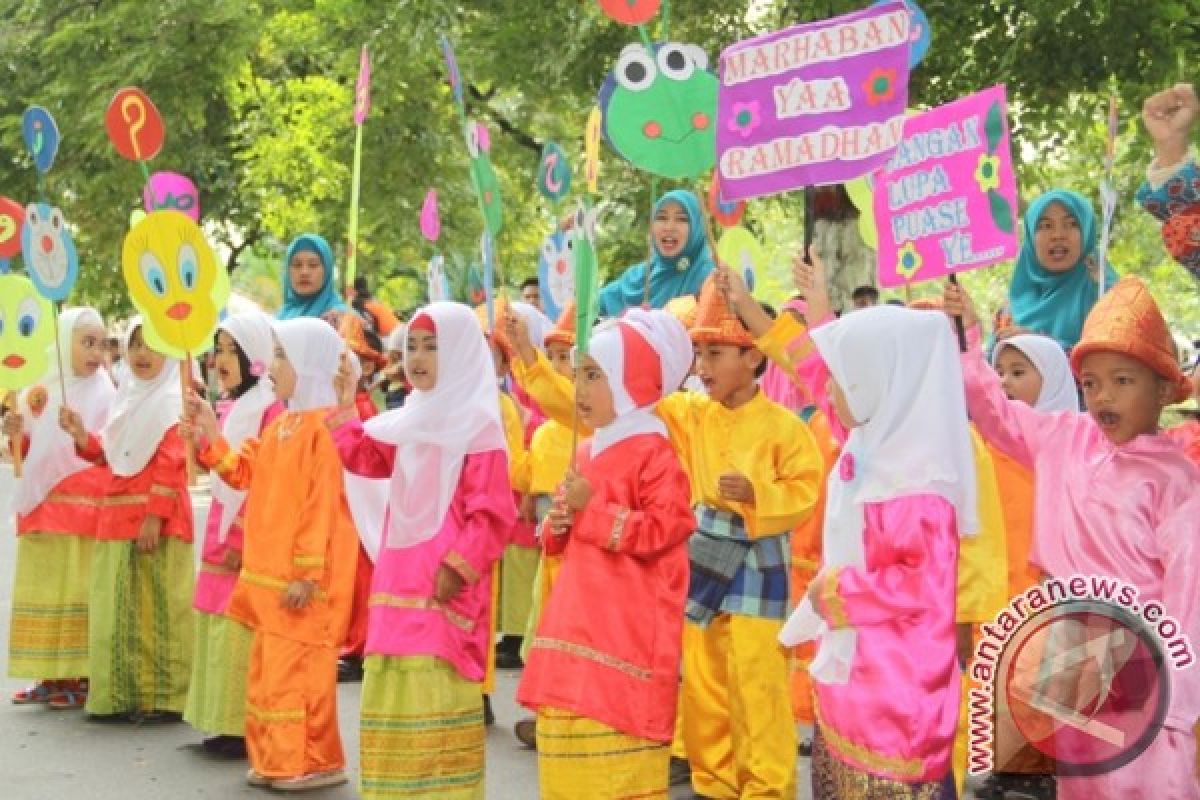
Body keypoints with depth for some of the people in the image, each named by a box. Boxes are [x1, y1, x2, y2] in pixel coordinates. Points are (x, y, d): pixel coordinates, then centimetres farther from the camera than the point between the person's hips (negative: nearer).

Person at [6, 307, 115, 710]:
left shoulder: (105, 395, -4)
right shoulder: (37, 393, 10)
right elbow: (27, 455, 15)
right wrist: (16, 435, -3)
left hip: (82, 511, -5)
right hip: (41, 509, 5)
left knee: (79, 593, -4)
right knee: (43, 591, 9)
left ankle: (81, 677, 3)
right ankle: (50, 675, 17)